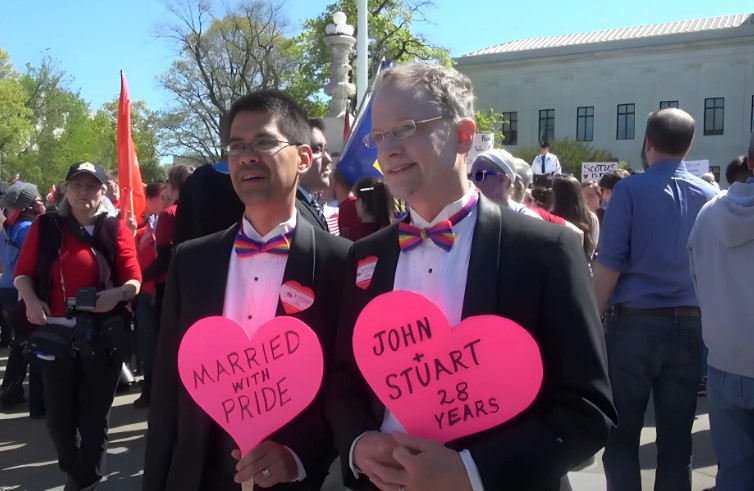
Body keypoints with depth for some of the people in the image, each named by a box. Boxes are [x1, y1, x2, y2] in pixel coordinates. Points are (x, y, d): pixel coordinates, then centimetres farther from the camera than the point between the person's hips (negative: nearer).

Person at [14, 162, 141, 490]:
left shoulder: (116, 229, 1)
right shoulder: (45, 227, 3)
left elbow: (134, 281, -3)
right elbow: (23, 273, 5)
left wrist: (118, 293, -24)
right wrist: (30, 299, -14)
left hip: (103, 335, -1)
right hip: (56, 334, 1)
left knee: (95, 413, 8)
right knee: (59, 412, 8)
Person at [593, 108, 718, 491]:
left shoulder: (631, 189, -6)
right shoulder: (709, 196, 6)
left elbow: (609, 264, -11)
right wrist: (705, 315, 17)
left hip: (635, 321, -4)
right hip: (690, 324, 4)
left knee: (621, 437, 6)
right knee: (677, 440, 10)